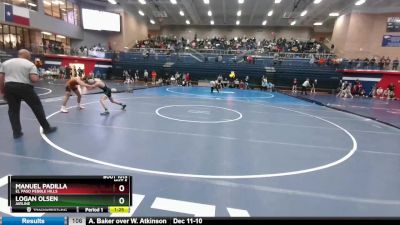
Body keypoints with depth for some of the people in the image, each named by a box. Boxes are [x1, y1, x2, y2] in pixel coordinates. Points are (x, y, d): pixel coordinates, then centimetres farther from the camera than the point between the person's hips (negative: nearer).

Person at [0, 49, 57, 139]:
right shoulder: (30, 64, 0)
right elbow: (34, 79, -13)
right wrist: (37, 78, 10)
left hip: (9, 87, 5)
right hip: (24, 88, -4)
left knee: (13, 110, 13)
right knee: (37, 107, 7)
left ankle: (16, 132, 15)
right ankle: (46, 128, 12)